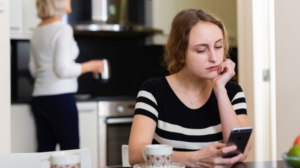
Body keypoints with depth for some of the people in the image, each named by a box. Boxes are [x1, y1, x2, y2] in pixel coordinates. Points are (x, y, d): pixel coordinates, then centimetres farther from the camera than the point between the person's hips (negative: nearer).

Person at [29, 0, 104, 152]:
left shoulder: (37, 31, 14)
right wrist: (91, 66, -4)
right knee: (71, 151, -3)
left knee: (45, 150, 8)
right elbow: (63, 70, -16)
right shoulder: (63, 29, -11)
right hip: (59, 97, -8)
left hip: (39, 98, 8)